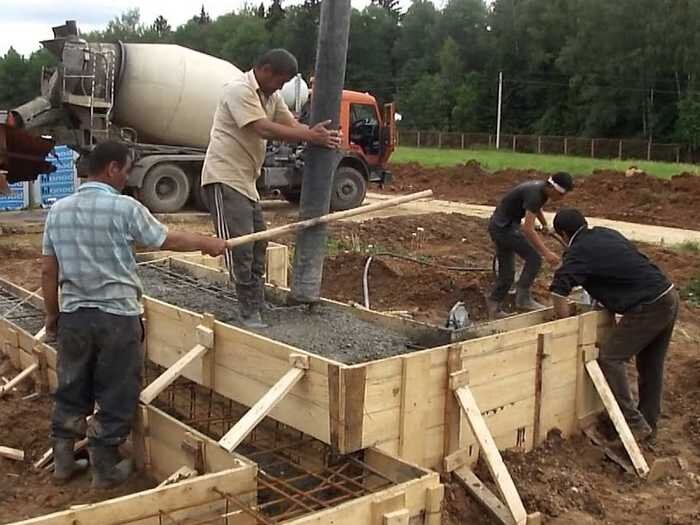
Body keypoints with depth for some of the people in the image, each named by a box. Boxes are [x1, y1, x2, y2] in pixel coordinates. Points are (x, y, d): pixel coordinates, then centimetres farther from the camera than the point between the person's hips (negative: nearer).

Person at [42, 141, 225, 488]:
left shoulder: (58, 210, 2)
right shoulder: (125, 208, -14)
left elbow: (48, 270, 5)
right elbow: (169, 241, -2)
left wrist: (52, 315, 15)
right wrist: (208, 244, 15)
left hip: (73, 315, 5)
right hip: (117, 316, -5)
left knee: (71, 391, 18)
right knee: (115, 396, 8)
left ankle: (64, 462, 28)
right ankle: (106, 469, 18)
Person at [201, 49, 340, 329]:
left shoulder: (271, 96, 12)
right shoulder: (239, 90, -17)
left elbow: (292, 124, 1)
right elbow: (264, 129, -27)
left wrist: (319, 134, -19)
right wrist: (310, 136, -29)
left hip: (246, 180, 10)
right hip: (225, 178, -10)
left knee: (257, 242, 15)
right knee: (240, 245, -10)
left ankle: (257, 304, 27)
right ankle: (249, 312, -3)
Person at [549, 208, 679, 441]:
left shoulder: (579, 252, -9)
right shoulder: (608, 234, 15)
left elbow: (558, 292, -17)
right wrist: (604, 295, 28)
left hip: (648, 308, -9)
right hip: (670, 297, 9)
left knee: (610, 359, -5)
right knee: (651, 365, 19)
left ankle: (634, 425, -5)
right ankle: (648, 420, 32)